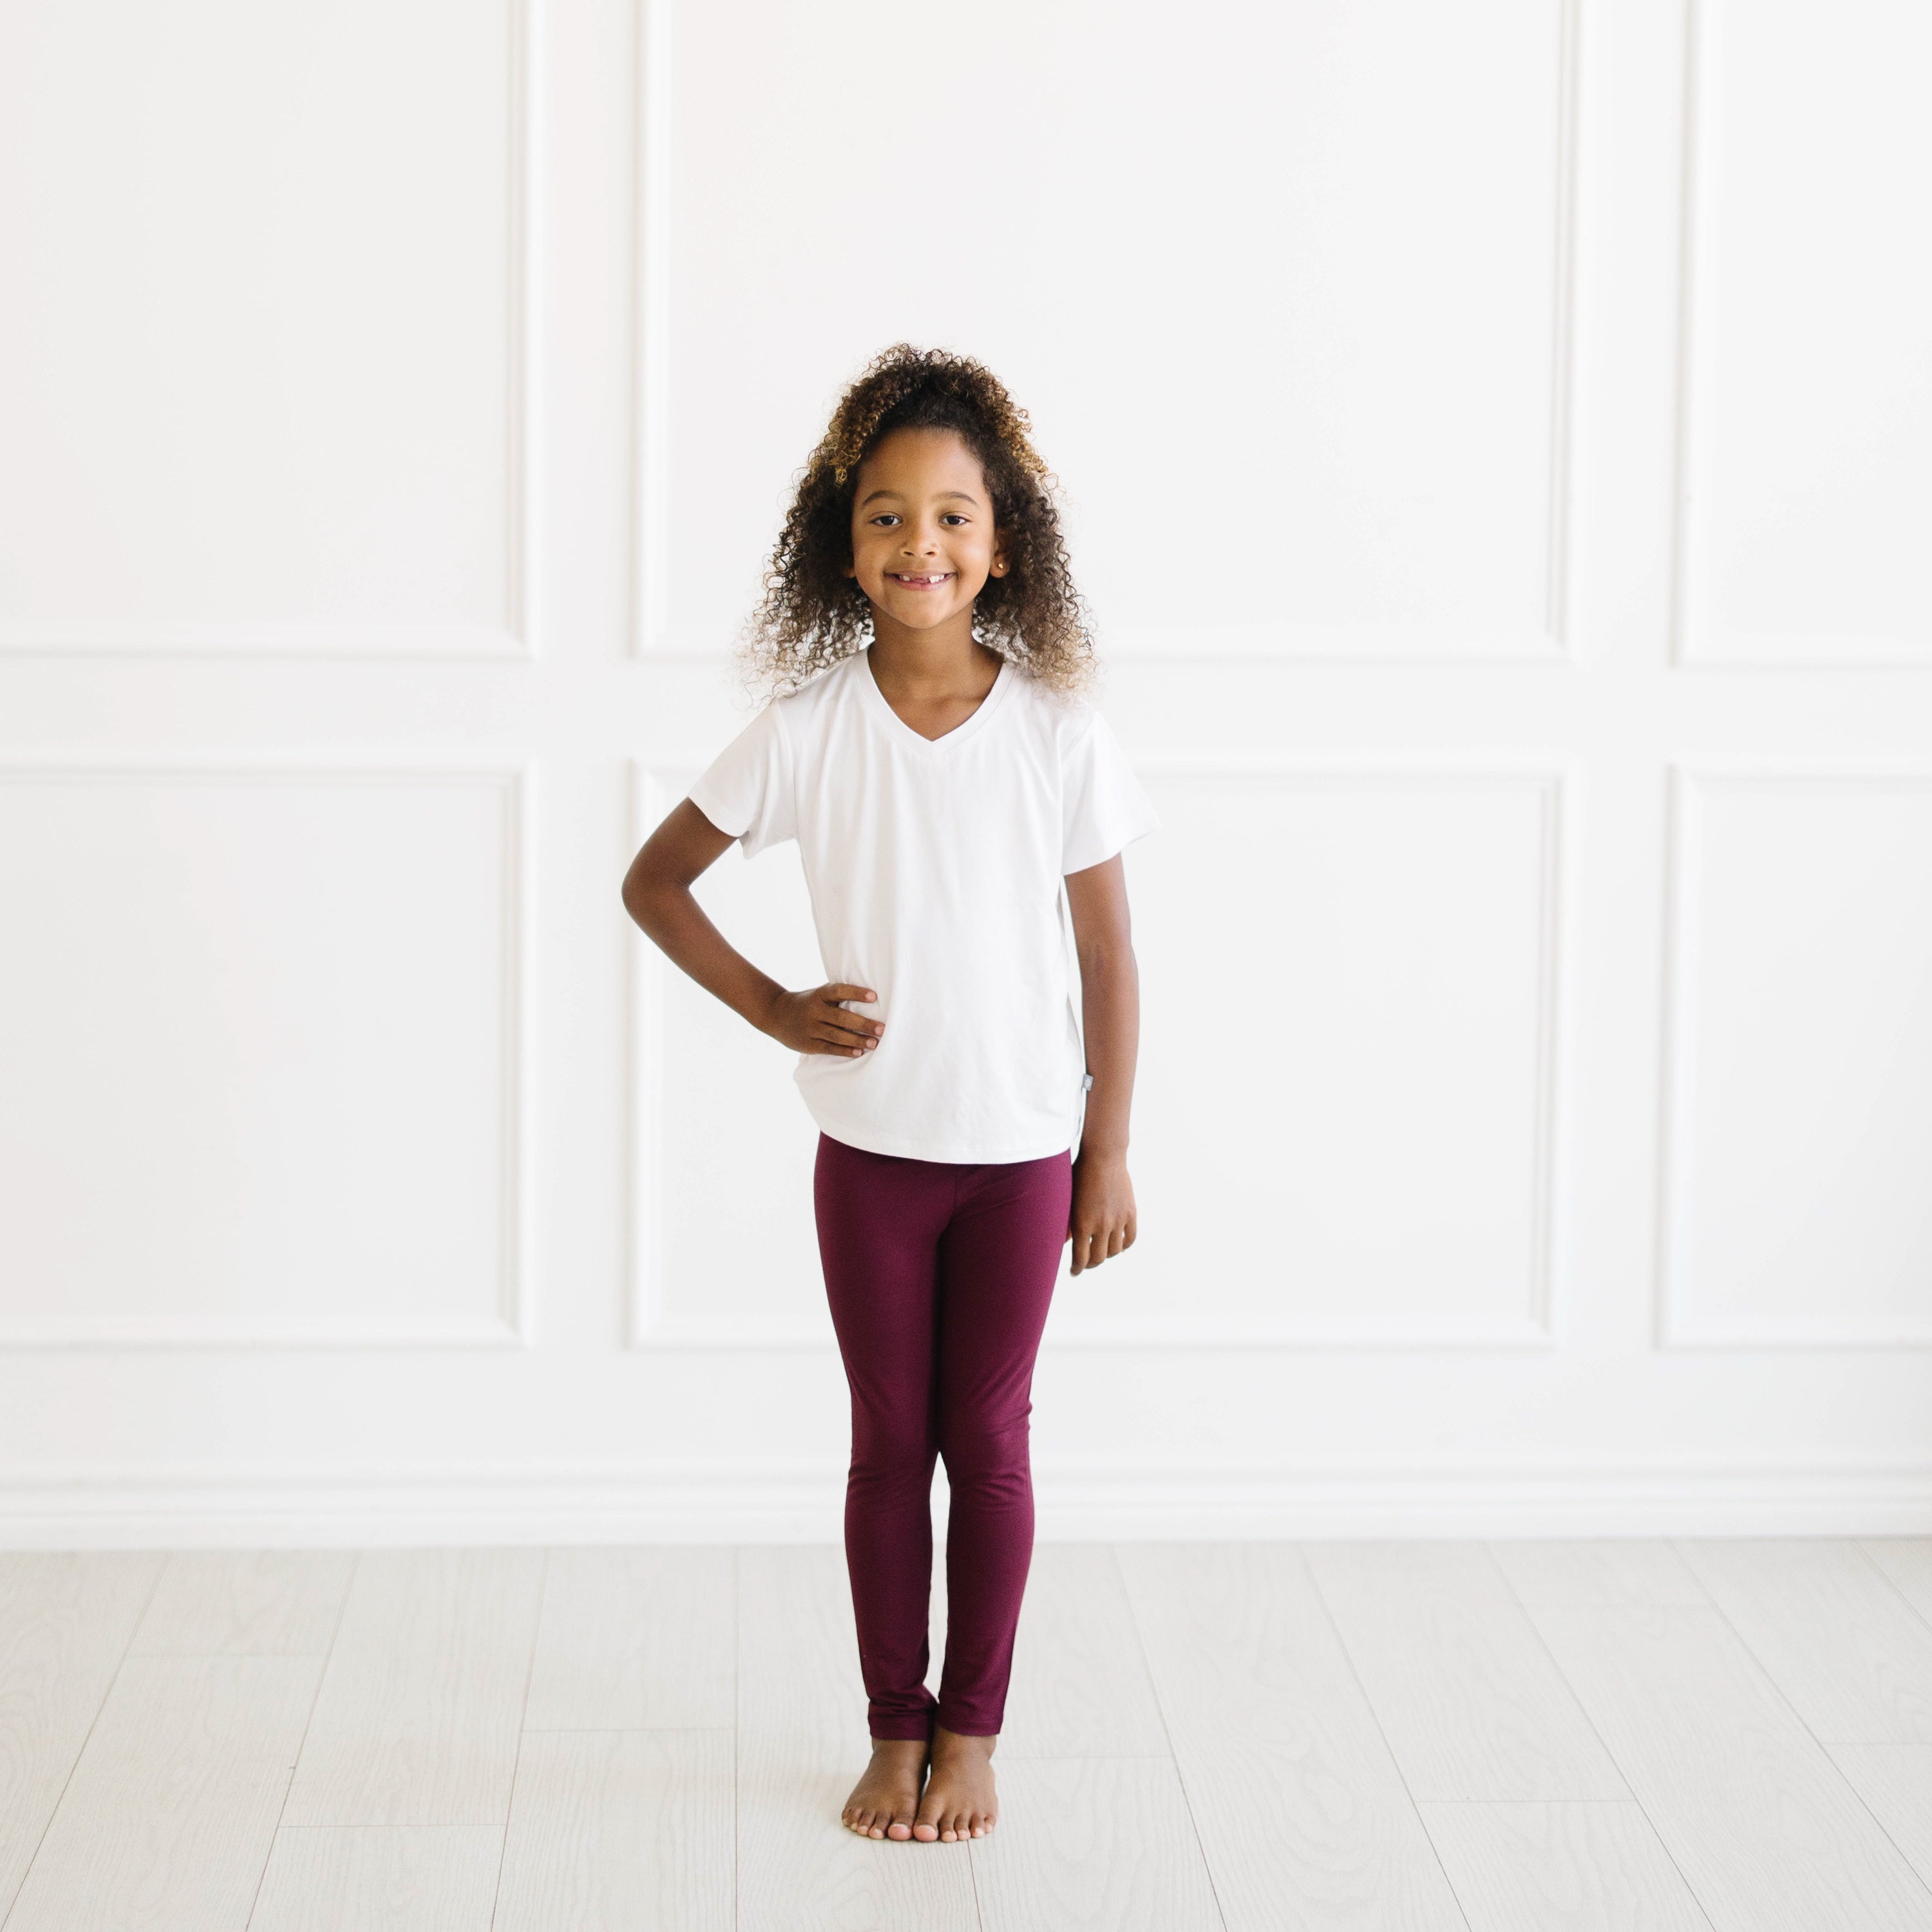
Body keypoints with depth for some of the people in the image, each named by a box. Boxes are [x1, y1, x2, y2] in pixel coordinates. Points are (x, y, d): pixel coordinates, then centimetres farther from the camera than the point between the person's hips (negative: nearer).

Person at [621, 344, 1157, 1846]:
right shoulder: (808, 732, -8)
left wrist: (1110, 1157, -2)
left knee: (987, 1442, 7)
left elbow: (1108, 959, -3)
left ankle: (972, 1733, 21)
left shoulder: (1059, 734, -9)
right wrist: (769, 1005, -6)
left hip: (1021, 1146, -1)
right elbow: (654, 881, 3)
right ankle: (896, 1730, 23)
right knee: (889, 1440, 10)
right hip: (871, 1144, 1)